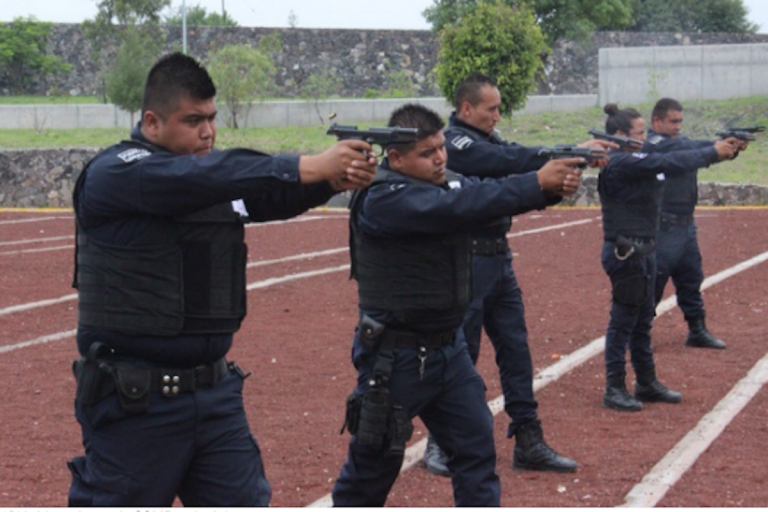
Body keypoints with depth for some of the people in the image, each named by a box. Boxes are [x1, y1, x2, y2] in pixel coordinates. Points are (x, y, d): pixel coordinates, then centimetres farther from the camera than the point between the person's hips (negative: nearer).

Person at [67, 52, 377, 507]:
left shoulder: (219, 179, 9)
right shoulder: (113, 173, -12)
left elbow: (273, 196, -8)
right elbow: (208, 177, -27)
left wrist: (335, 180, -29)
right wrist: (313, 166, -33)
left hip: (215, 391, 7)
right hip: (135, 401, -6)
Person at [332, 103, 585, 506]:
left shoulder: (448, 182, 4)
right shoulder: (382, 201, -21)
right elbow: (460, 207, -32)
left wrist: (554, 183, -29)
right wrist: (538, 183, -32)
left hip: (449, 349, 7)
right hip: (395, 357, -7)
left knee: (476, 447, 6)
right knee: (375, 462, 7)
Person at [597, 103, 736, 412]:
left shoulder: (636, 161, 12)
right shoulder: (620, 163, -17)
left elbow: (671, 165, 4)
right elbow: (671, 163, -22)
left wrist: (719, 152, -6)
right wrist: (713, 153, -15)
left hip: (642, 250, 10)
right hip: (626, 251, -10)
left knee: (643, 321, 16)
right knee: (624, 321, -3)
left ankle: (647, 384, 26)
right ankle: (614, 390, 5)